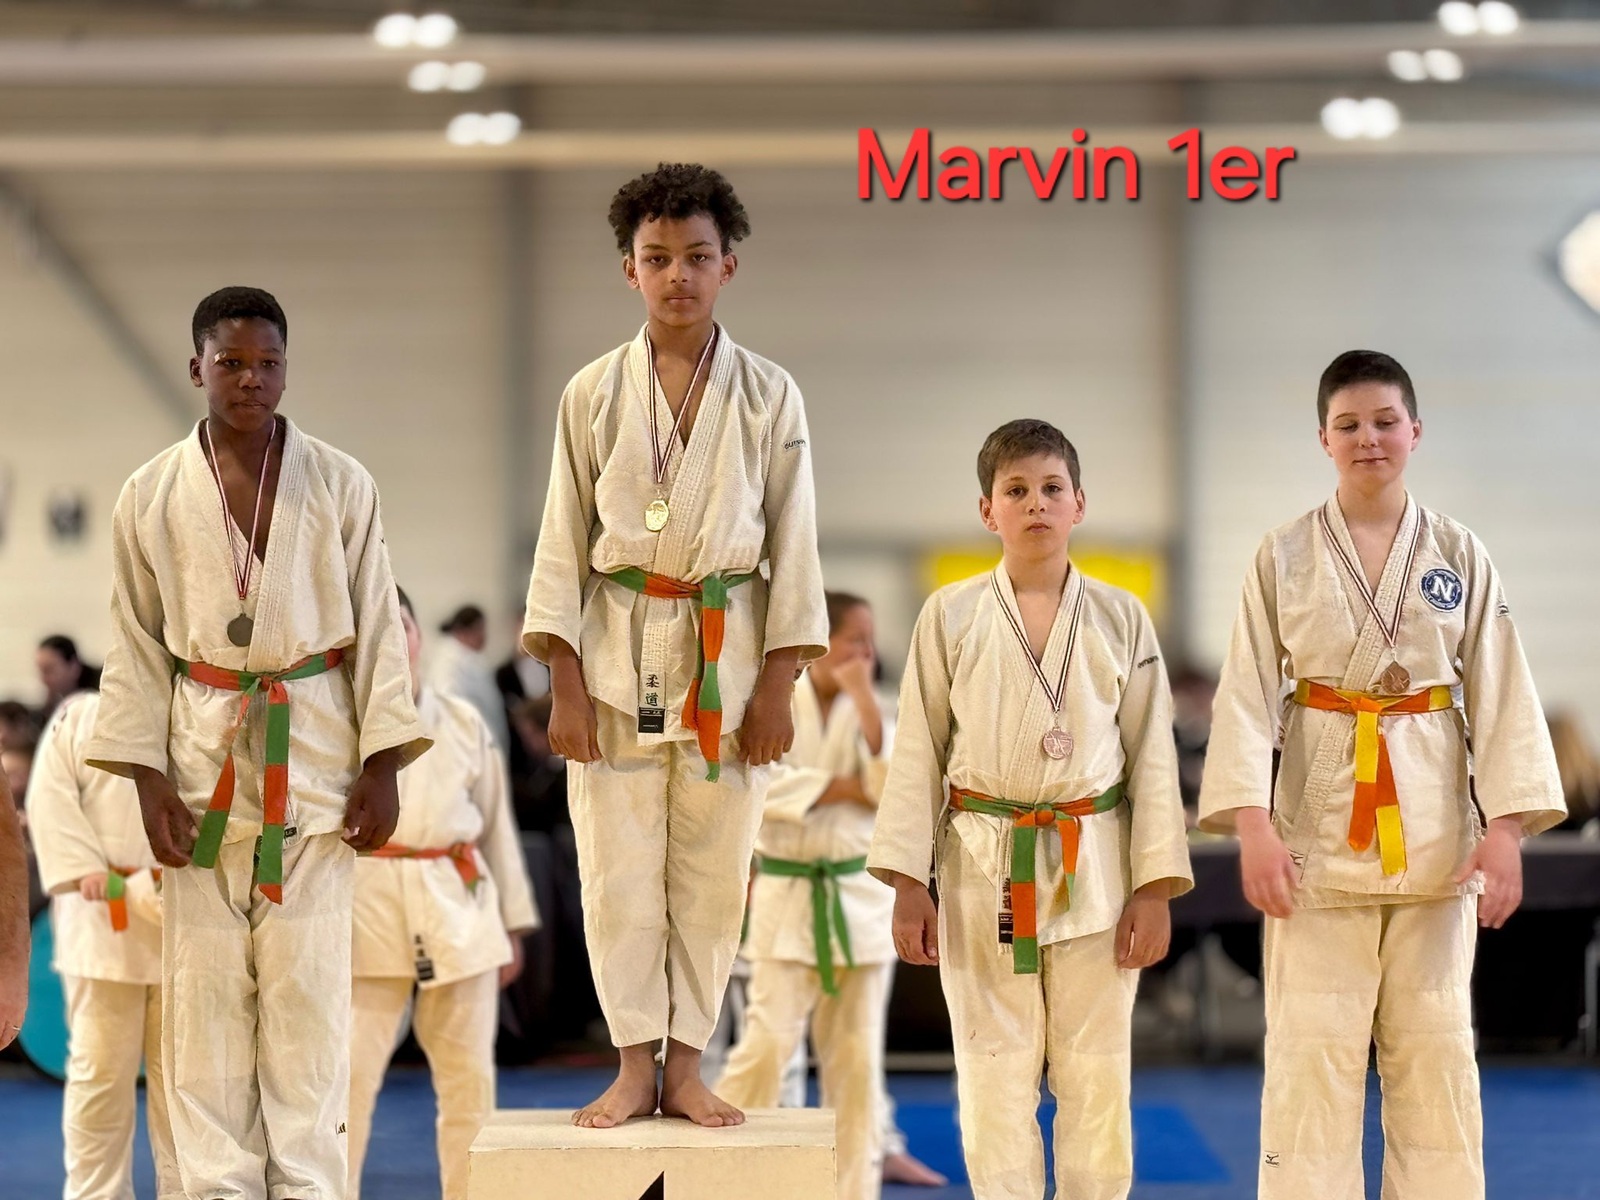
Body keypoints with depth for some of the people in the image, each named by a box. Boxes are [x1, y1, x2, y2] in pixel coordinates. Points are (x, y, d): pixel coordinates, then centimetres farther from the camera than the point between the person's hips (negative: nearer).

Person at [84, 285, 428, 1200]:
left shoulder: (341, 485, 1)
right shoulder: (151, 496, 3)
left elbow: (380, 629, 2)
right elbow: (138, 646, 6)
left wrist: (383, 765, -3)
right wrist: (149, 777, -1)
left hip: (313, 755, -1)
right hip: (202, 755, 1)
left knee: (308, 983, -2)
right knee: (205, 987, 2)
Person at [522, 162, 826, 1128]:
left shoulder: (769, 396, 1)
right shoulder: (594, 393, 1)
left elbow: (793, 545, 2)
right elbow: (564, 543, 2)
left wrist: (778, 685, -3)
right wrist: (566, 686, -3)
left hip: (727, 653, 0)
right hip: (617, 652, 0)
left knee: (712, 871, 3)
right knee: (618, 874, 1)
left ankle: (687, 1066, 13)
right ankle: (635, 1067, 11)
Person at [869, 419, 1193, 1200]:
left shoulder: (1121, 620, 3)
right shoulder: (951, 616, 1)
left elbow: (1152, 757, 4)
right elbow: (917, 753, 3)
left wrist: (1155, 887, -2)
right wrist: (908, 880, -2)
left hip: (1095, 866, 0)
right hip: (983, 868, 0)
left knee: (1096, 1077, 4)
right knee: (996, 1076, 3)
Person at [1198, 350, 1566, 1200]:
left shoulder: (1459, 556, 4)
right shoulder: (1284, 558, 0)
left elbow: (1500, 695, 2)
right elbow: (1248, 695, -3)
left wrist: (1505, 827, -7)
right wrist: (1253, 824, -14)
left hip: (1434, 832, 1)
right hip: (1319, 832, -1)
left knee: (1434, 1050, 6)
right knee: (1311, 1051, -1)